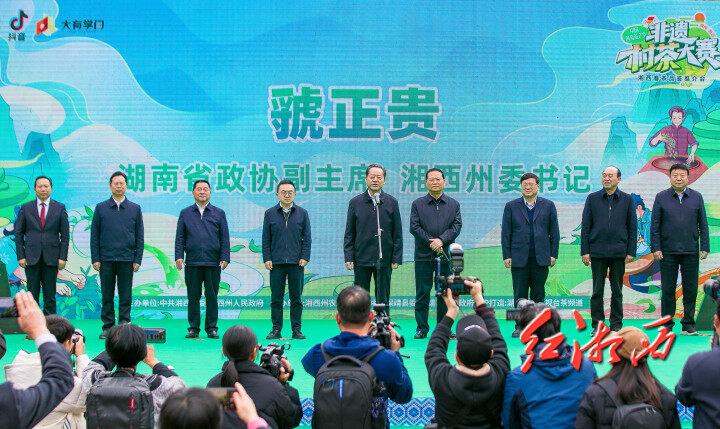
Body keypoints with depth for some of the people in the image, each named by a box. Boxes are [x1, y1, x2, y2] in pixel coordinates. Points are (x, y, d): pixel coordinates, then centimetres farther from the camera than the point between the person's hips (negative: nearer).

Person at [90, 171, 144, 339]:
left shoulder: (135, 209, 7)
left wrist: (137, 260, -1)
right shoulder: (101, 208, 7)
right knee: (107, 296, 5)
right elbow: (94, 235, 5)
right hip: (106, 260, 0)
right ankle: (108, 327, 11)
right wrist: (95, 259, -2)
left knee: (126, 296, 2)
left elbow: (140, 237, 7)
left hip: (126, 260, 0)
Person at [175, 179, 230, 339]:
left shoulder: (219, 213, 10)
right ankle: (193, 328, 10)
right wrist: (179, 256, -3)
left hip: (213, 263, 0)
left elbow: (225, 238, 7)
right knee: (193, 297, 3)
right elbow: (180, 237, 8)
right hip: (192, 263, 0)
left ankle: (211, 328, 10)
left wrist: (225, 258, -3)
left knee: (212, 297, 2)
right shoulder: (185, 213, 11)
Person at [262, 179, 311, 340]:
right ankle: (276, 329, 9)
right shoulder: (270, 213, 8)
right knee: (276, 298, 3)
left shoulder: (302, 213, 8)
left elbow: (307, 238, 7)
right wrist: (267, 258, -2)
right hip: (276, 263, 0)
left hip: (296, 262, 0)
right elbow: (266, 238, 7)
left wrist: (304, 257, -3)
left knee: (296, 298, 3)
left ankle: (296, 329, 9)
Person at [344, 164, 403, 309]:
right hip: (361, 259, 0)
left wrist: (396, 258, -2)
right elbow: (349, 234, 5)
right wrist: (348, 258, -2)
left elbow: (397, 233, 5)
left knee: (383, 299, 6)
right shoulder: (355, 203, 5)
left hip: (384, 259, 0)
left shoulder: (391, 202, 4)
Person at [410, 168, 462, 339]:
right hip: (423, 256, -1)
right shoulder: (417, 204, 8)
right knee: (422, 293, 0)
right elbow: (414, 227, -1)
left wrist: (441, 240, -14)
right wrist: (430, 241, -12)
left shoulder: (454, 205, 11)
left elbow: (457, 226, 1)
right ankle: (422, 328, 7)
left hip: (445, 255, 1)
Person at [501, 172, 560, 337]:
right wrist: (506, 256, -1)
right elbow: (505, 233, 5)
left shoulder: (548, 206, 8)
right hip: (519, 259, 0)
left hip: (541, 258, 0)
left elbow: (554, 232, 8)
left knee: (538, 294, 5)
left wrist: (553, 254, 1)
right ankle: (519, 326, 9)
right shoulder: (511, 206, 7)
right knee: (519, 295, 2)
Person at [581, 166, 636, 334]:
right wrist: (585, 251, -2)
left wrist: (631, 251, -2)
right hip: (597, 252, 0)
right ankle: (597, 325, 10)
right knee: (597, 291, 3)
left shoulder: (626, 199, 5)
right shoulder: (592, 199, 5)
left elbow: (632, 227, 5)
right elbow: (586, 226, 4)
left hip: (618, 252, 0)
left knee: (617, 291, 6)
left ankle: (616, 325, 14)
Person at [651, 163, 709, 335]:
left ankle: (688, 324, 13)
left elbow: (703, 224, 7)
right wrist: (656, 248, -5)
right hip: (668, 252, -1)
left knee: (690, 289, 4)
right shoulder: (661, 197, 3)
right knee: (668, 289, 3)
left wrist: (705, 247, 1)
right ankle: (666, 324, 12)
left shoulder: (696, 197, 7)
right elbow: (655, 225, 2)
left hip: (691, 251, 1)